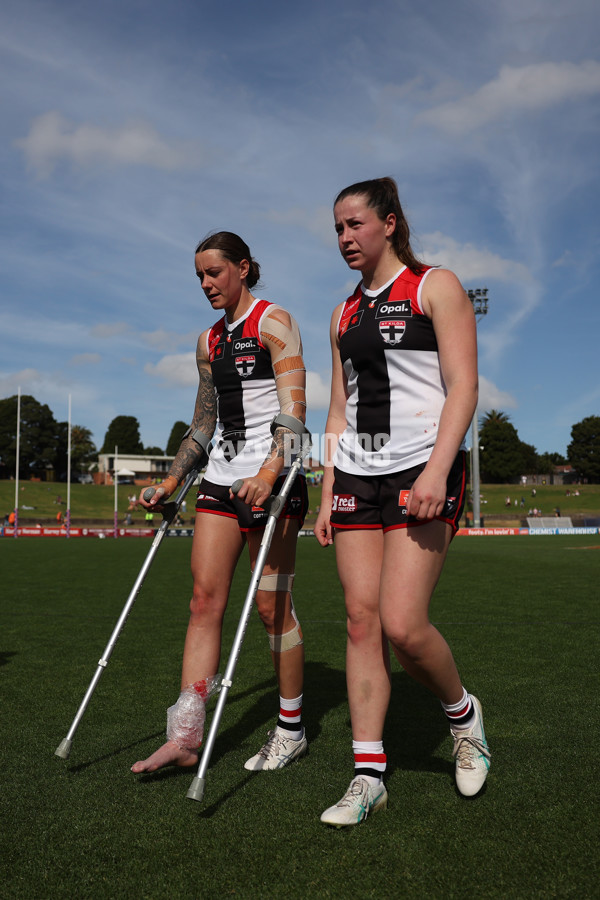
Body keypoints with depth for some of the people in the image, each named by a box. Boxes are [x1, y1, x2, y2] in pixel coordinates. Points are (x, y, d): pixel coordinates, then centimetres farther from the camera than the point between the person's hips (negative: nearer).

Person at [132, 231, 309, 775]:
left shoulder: (274, 322, -3)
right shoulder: (208, 342, 18)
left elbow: (293, 405, -14)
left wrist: (270, 470, -28)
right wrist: (173, 480, 17)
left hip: (272, 475, -6)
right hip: (221, 475, 7)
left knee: (272, 604, -2)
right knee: (205, 598, -1)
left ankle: (291, 730, 14)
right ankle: (185, 736, 1)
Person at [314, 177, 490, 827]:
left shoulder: (435, 287, 2)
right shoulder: (345, 314, 18)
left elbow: (463, 386, -8)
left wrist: (436, 470, -20)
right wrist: (327, 496, 11)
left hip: (422, 471, -5)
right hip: (355, 476, 6)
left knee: (402, 624, -14)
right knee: (361, 619, -1)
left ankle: (463, 713, 17)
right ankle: (368, 776, 7)